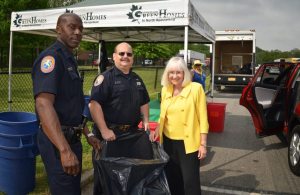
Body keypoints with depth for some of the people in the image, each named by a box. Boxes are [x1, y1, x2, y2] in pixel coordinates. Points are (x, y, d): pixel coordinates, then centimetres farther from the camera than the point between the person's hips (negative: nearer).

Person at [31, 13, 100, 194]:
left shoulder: (70, 60, 14)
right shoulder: (51, 57, -16)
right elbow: (44, 104, -29)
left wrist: (88, 134, 18)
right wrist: (65, 150, -35)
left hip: (72, 138, 10)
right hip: (58, 142, -9)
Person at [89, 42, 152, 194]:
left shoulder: (137, 79, 13)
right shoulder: (105, 77, -9)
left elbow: (144, 102, 22)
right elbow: (94, 103, -19)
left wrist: (146, 121, 7)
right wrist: (104, 130, -23)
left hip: (132, 132, 6)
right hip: (110, 132, -6)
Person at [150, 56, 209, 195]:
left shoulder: (196, 88, -10)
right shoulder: (165, 90, 5)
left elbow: (203, 118, -9)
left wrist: (203, 144, -10)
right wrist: (157, 130, 1)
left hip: (188, 143, -5)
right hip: (169, 141, 5)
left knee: (190, 180, 2)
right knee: (172, 178, 17)